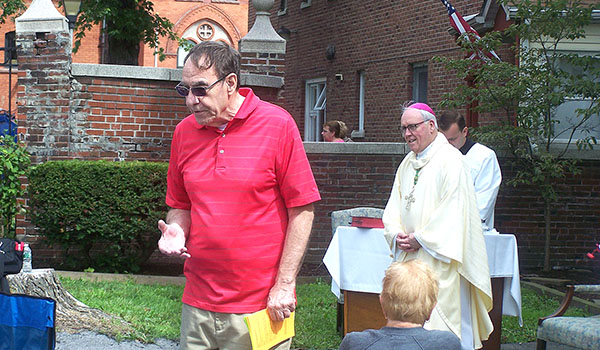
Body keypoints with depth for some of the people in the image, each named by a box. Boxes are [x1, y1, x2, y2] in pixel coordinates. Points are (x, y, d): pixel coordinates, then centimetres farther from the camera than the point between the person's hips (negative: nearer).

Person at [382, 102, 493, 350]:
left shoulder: (449, 160, -8)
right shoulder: (407, 164, 16)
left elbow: (453, 210, -16)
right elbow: (394, 207, 16)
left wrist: (420, 239, -15)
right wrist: (397, 235, -3)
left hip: (438, 259, -7)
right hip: (408, 256, 7)